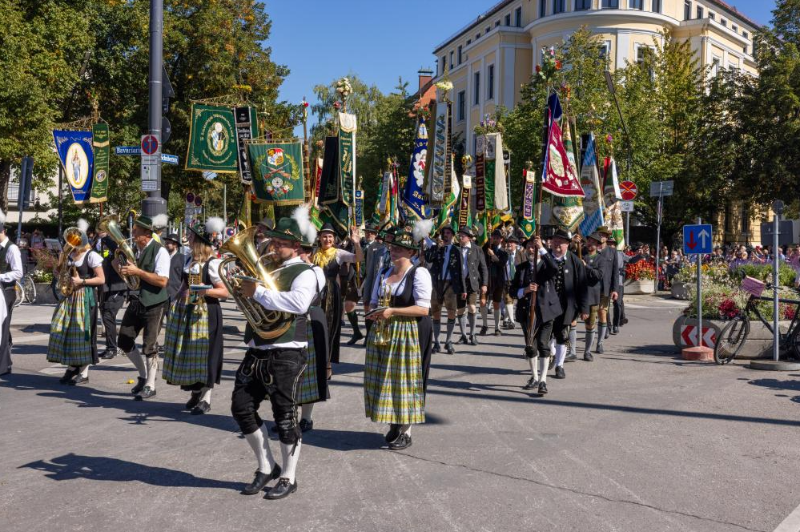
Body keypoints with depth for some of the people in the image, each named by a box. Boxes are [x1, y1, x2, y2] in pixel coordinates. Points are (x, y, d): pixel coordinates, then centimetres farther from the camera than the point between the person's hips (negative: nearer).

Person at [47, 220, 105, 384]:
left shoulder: (91, 255, -8)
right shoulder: (70, 255, 11)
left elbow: (101, 279, -10)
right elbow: (60, 273, 22)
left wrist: (82, 281, -17)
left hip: (85, 297, -7)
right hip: (69, 296, 7)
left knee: (81, 331, -4)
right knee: (65, 330, 5)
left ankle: (83, 372, 5)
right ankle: (71, 367, 17)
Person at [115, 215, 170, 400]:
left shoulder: (159, 251, -14)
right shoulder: (135, 250, 9)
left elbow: (162, 281, -22)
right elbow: (129, 275, 18)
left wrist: (138, 271, -24)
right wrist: (118, 265, -1)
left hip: (153, 305, -7)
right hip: (136, 303, 8)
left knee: (149, 346, -2)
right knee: (124, 342, 9)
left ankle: (150, 385, 13)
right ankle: (143, 375, 28)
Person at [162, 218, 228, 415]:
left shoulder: (212, 262, -12)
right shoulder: (191, 260, 11)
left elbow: (225, 291, -16)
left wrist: (206, 290, -31)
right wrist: (174, 299, 14)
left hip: (204, 314, -8)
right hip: (186, 312, 8)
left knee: (203, 354, -3)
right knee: (188, 353, 11)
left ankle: (205, 398, 6)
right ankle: (195, 392, 23)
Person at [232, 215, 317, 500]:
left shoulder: (304, 273, -8)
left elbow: (299, 303, -29)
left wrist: (259, 292, -23)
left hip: (286, 355, -8)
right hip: (257, 352, 8)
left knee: (285, 417, 1)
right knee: (242, 407, 8)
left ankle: (288, 478, 18)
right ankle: (266, 466, 25)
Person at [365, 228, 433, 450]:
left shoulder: (419, 273, -8)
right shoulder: (384, 272, 13)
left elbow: (423, 308, -16)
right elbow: (374, 302, 19)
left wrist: (392, 311, -20)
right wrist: (376, 312, -4)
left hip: (409, 334, -6)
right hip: (383, 333, 6)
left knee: (405, 379, 0)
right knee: (384, 379, 7)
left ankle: (406, 431, 12)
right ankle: (393, 425, 22)